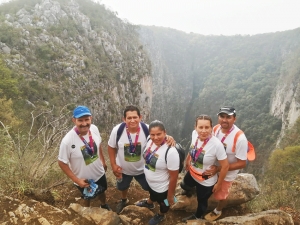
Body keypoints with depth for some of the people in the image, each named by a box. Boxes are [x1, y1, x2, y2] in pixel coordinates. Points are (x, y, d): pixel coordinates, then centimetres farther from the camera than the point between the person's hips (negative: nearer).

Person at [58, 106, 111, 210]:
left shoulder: (94, 128, -21)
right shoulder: (67, 141, -35)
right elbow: (62, 163, -21)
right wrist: (77, 180, -20)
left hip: (99, 173, 4)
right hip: (83, 179, -4)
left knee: (102, 191, 32)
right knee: (87, 198, 27)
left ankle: (104, 206, 66)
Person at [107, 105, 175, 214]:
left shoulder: (147, 129, -28)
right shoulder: (117, 130, -26)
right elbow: (111, 147, -10)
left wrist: (169, 138, -37)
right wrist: (113, 165, -11)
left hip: (142, 168, -1)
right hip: (123, 168, 1)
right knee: (122, 187, 31)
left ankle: (150, 202, 58)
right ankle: (124, 200, 67)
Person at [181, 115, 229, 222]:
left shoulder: (216, 144, -37)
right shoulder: (194, 134, -21)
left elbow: (225, 166, -25)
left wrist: (219, 184, -13)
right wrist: (187, 161, 15)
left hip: (206, 182, -4)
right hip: (192, 174, 5)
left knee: (202, 201, 26)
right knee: (184, 186, 35)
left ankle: (197, 217, 59)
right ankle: (192, 189, 71)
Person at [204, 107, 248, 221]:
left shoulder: (240, 138, -32)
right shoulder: (215, 129, -17)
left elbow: (242, 163, -25)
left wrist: (218, 169, -30)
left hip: (227, 174, -3)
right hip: (213, 168, 3)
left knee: (221, 196, 22)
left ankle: (217, 211, 51)